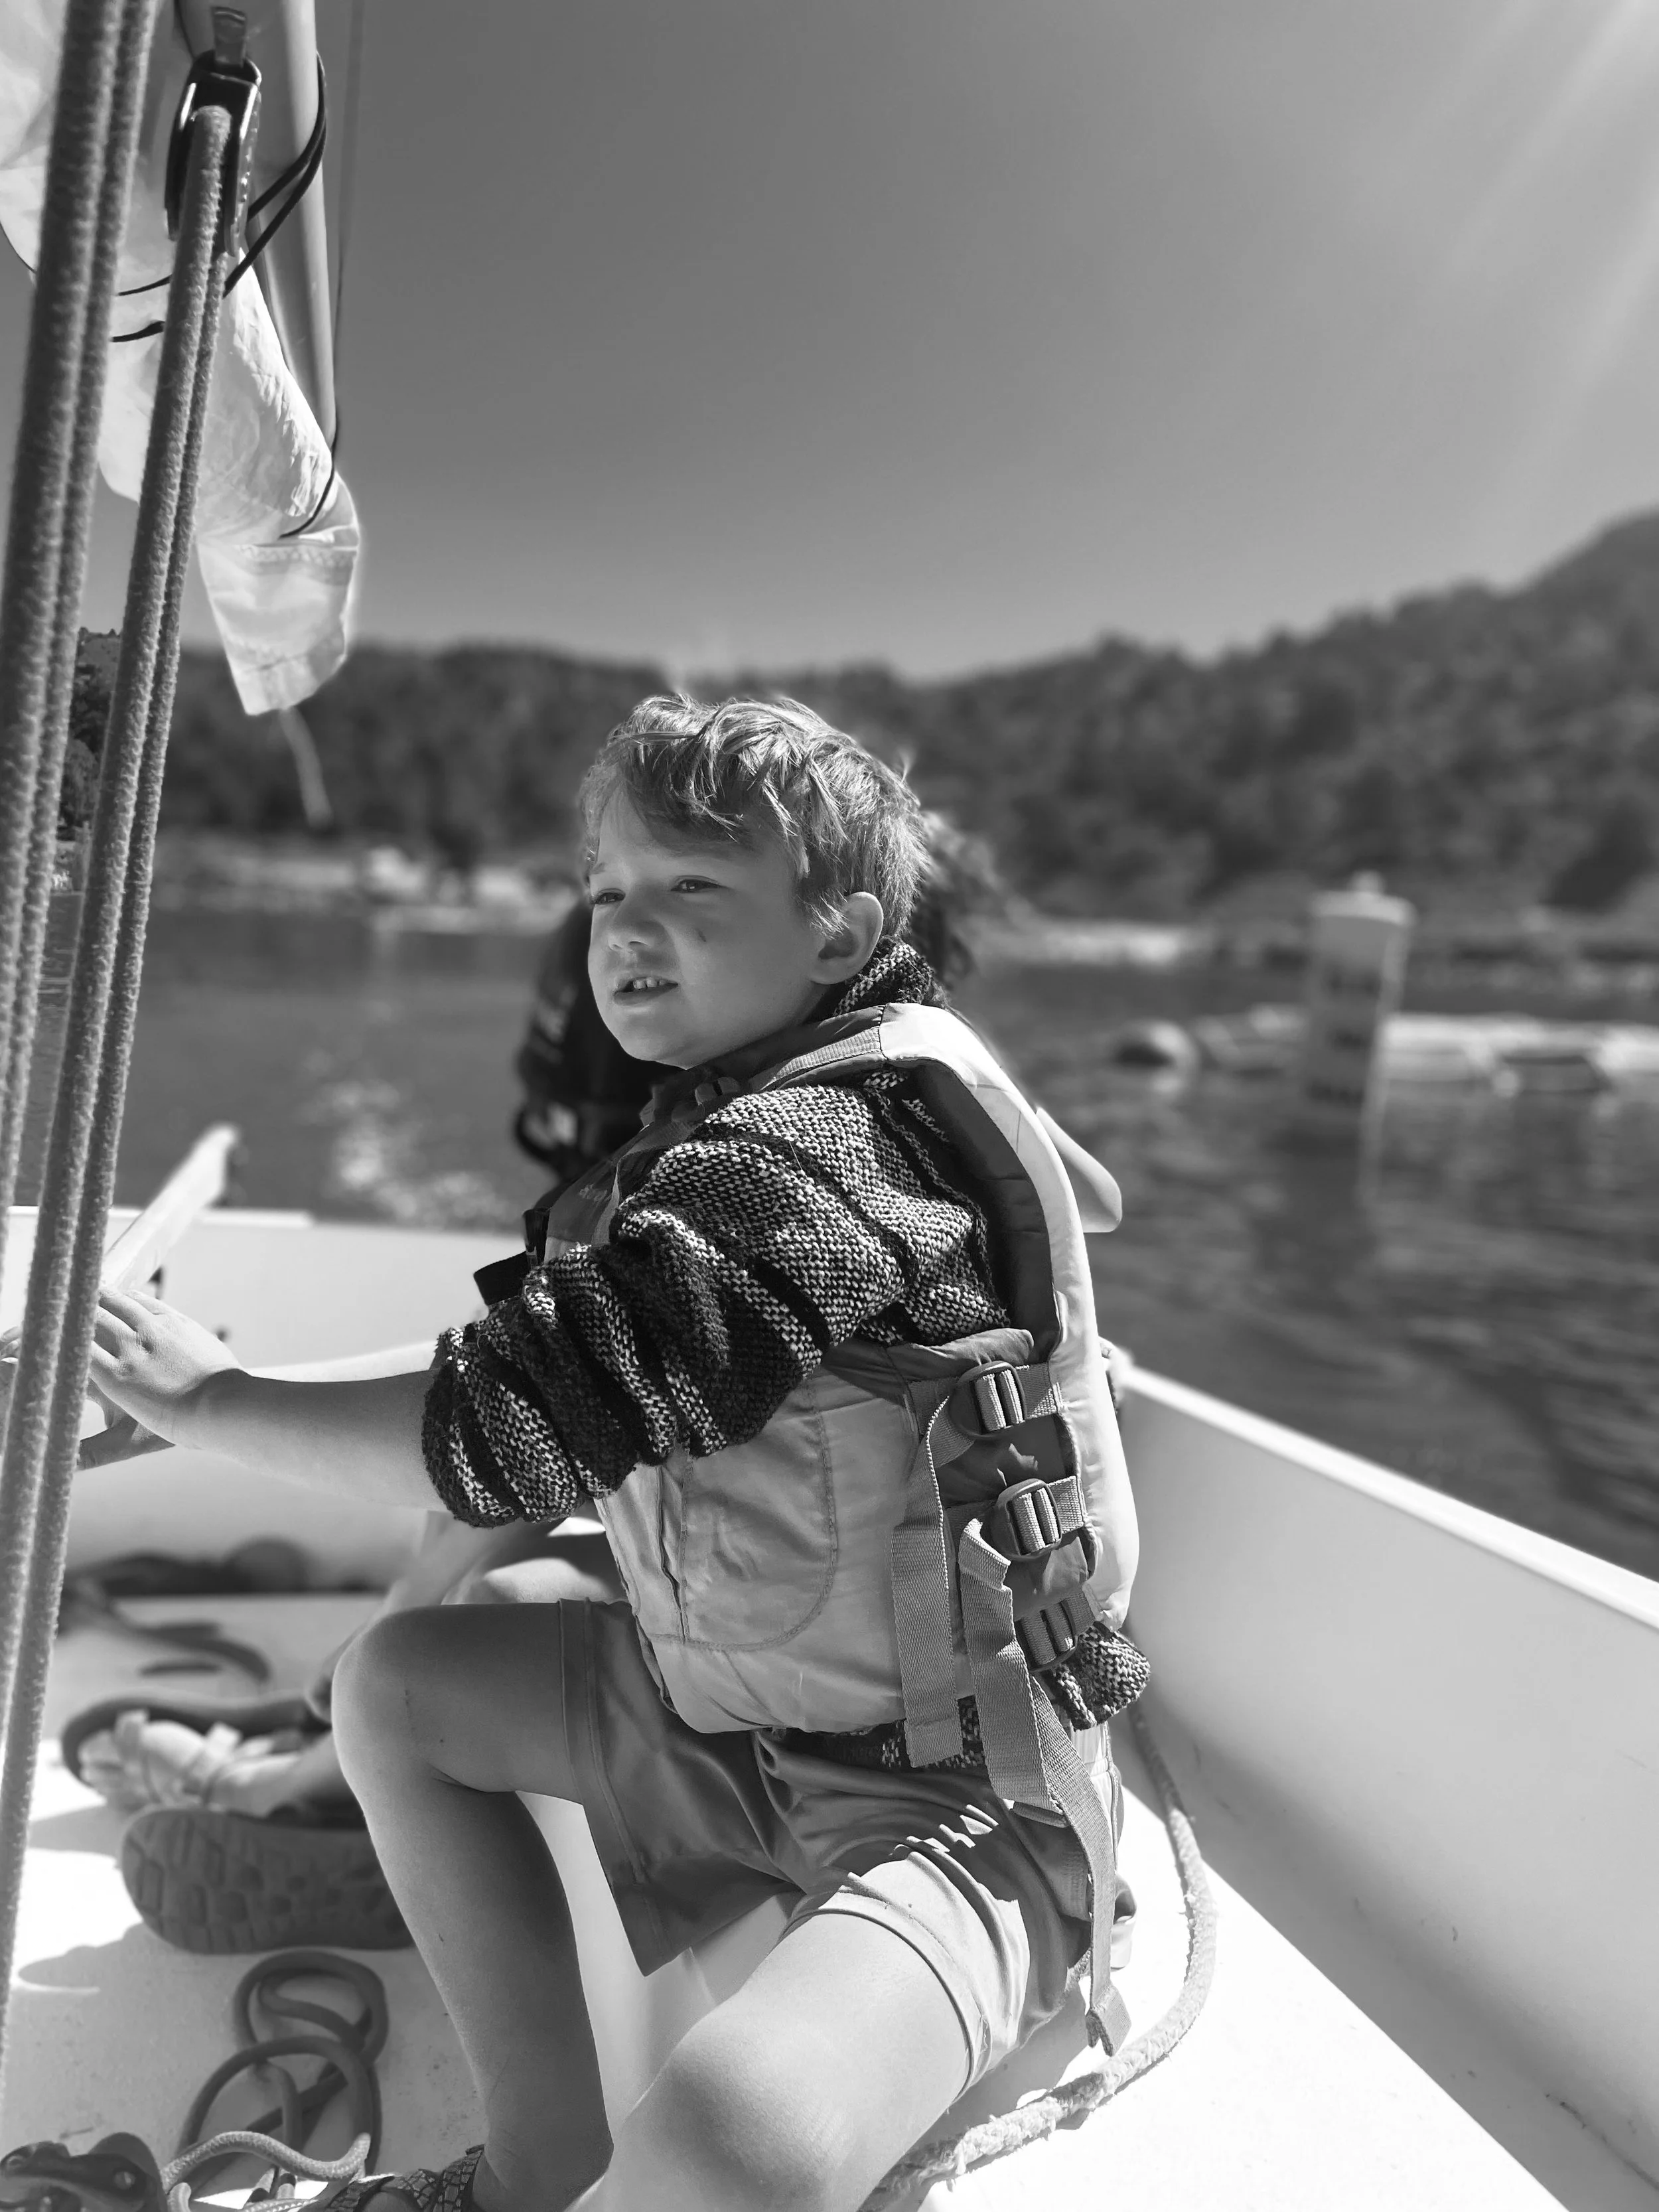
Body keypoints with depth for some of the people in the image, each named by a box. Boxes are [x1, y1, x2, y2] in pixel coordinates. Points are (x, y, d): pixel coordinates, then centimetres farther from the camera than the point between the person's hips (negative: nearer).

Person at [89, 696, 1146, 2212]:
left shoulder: (818, 1152, -26)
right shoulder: (758, 1113, 4)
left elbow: (507, 1428, -27)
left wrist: (209, 1397, -13)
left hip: (954, 1797, -9)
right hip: (740, 1706, 10)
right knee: (394, 1682, 15)